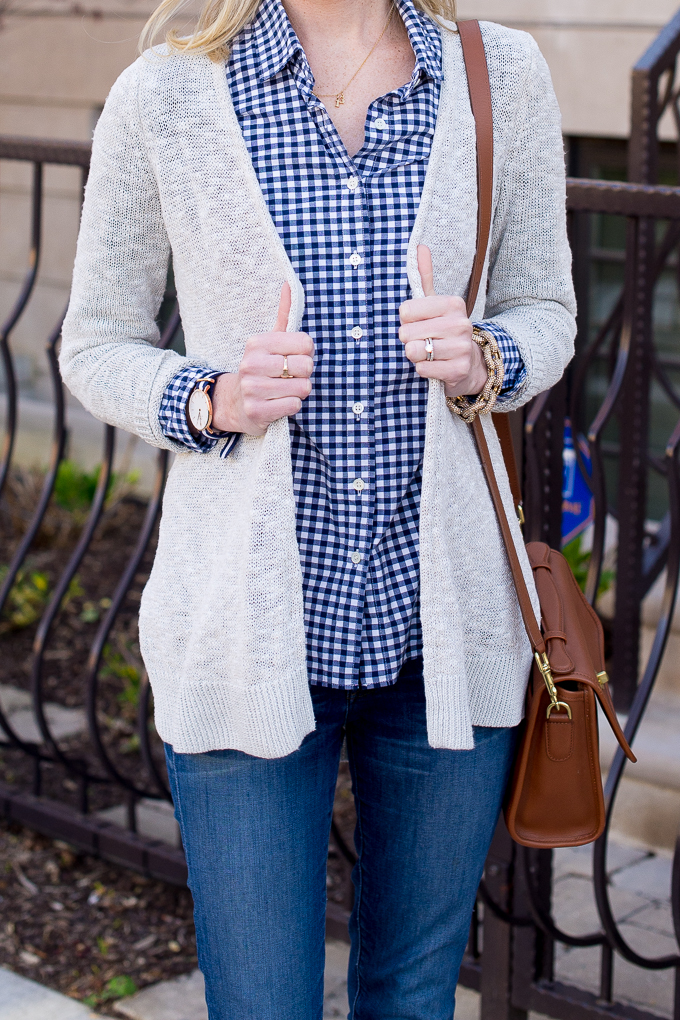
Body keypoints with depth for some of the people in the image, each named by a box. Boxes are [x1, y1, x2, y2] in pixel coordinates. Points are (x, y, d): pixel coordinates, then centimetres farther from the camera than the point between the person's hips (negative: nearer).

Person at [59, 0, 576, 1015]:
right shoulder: (164, 97, -4)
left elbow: (544, 310, 11)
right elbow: (95, 345, 4)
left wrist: (483, 361, -12)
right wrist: (210, 400, -17)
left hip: (443, 618, 2)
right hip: (253, 626, -2)